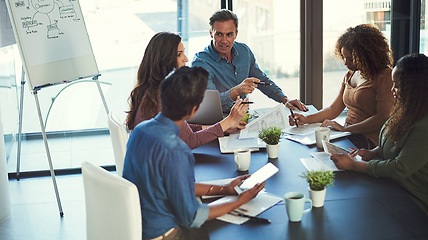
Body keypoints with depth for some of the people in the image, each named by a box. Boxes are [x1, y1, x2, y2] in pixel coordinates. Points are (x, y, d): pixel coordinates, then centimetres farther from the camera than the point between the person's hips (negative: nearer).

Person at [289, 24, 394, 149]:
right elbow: (334, 109, 18)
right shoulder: (350, 75, 16)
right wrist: (306, 119, 3)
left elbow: (383, 119, -18)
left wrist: (345, 128, -20)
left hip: (369, 140, -7)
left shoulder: (384, 76, -10)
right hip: (348, 135, 7)